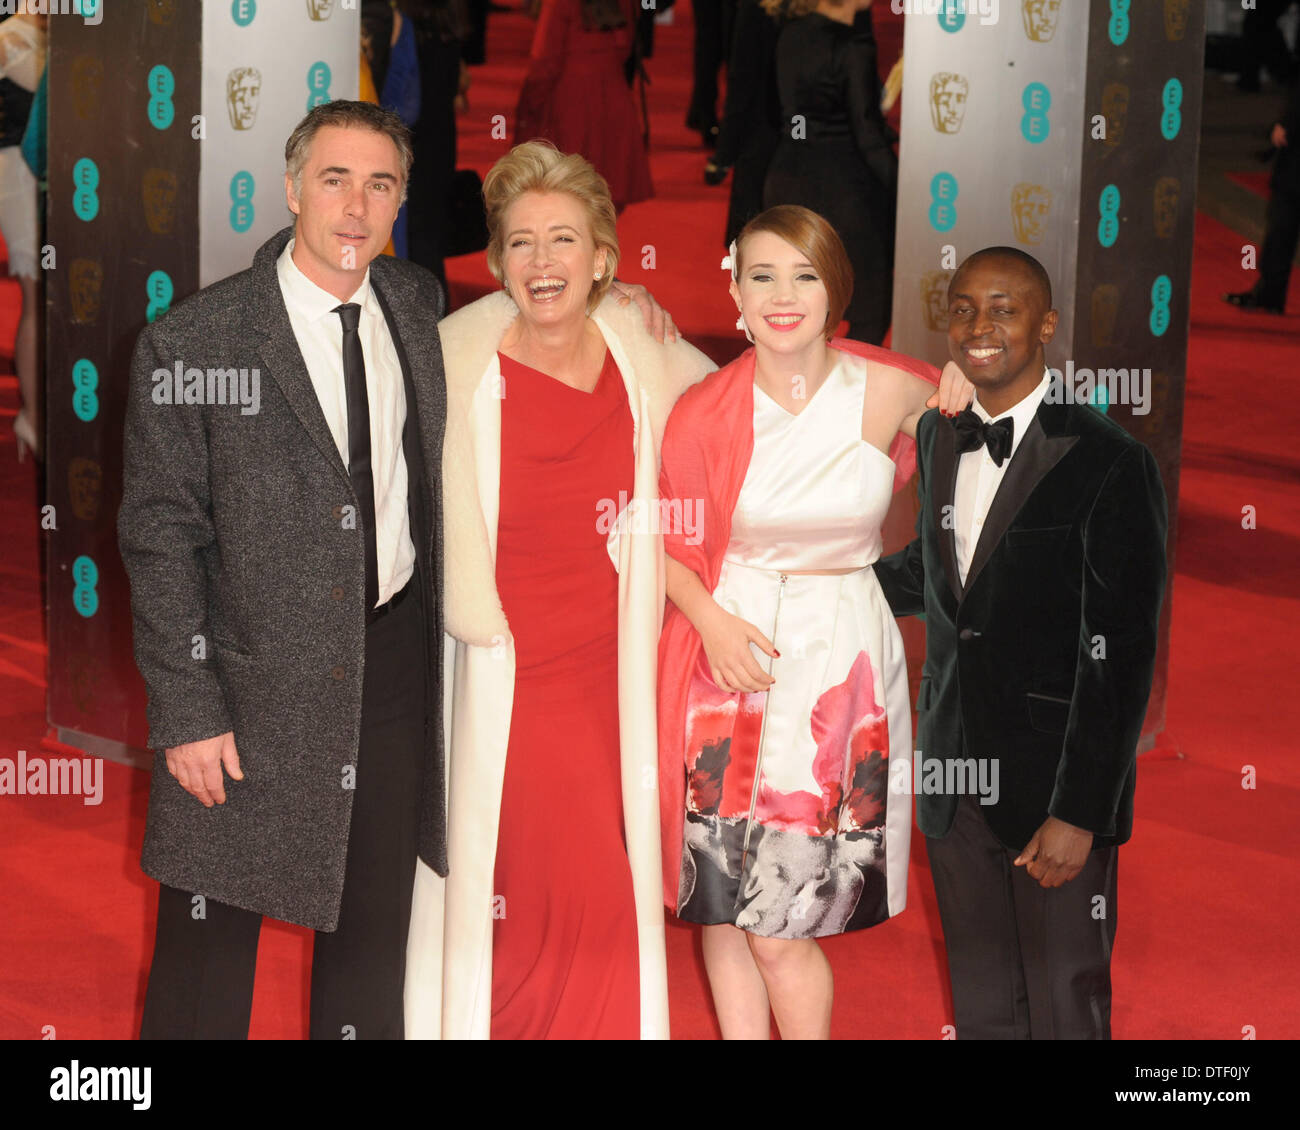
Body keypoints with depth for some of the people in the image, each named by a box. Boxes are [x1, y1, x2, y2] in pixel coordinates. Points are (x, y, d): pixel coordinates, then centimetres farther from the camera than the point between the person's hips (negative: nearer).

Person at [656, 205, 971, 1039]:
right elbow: (669, 541, 8)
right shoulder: (706, 410, -2)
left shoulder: (892, 392, -4)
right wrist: (711, 619, -9)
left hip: (837, 659, -2)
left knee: (780, 926, -4)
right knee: (723, 907, 6)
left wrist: (969, 395, -5)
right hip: (727, 657, 2)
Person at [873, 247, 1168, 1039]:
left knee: (1065, 1007, 4)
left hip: (1055, 786, -6)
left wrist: (1078, 813, -19)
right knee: (980, 1003, 15)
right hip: (954, 770, 6)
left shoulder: (1109, 461, -14)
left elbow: (1120, 656, -16)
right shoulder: (939, 436, 8)